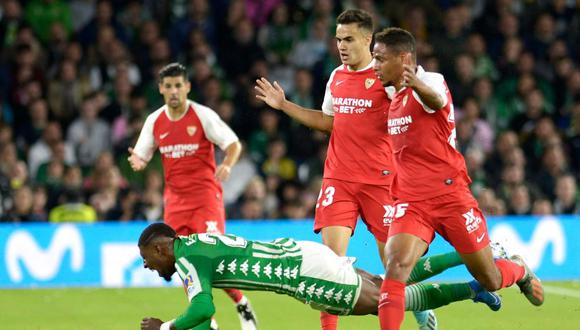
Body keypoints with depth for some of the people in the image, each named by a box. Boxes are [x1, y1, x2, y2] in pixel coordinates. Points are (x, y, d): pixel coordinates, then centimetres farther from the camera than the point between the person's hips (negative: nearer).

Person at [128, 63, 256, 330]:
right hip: (175, 198, 4)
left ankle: (242, 306, 3)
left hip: (206, 195, -4)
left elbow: (234, 144, -6)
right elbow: (141, 155, 9)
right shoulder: (154, 121, 4)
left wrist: (227, 166, -26)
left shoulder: (203, 115, -8)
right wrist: (137, 162, -15)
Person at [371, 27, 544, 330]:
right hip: (411, 202, 5)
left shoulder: (431, 81, -13)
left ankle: (519, 270, 43)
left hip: (451, 197, -5)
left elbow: (436, 100, -41)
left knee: (490, 281, 8)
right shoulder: (392, 95, 10)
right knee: (396, 265, -23)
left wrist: (418, 85, -62)